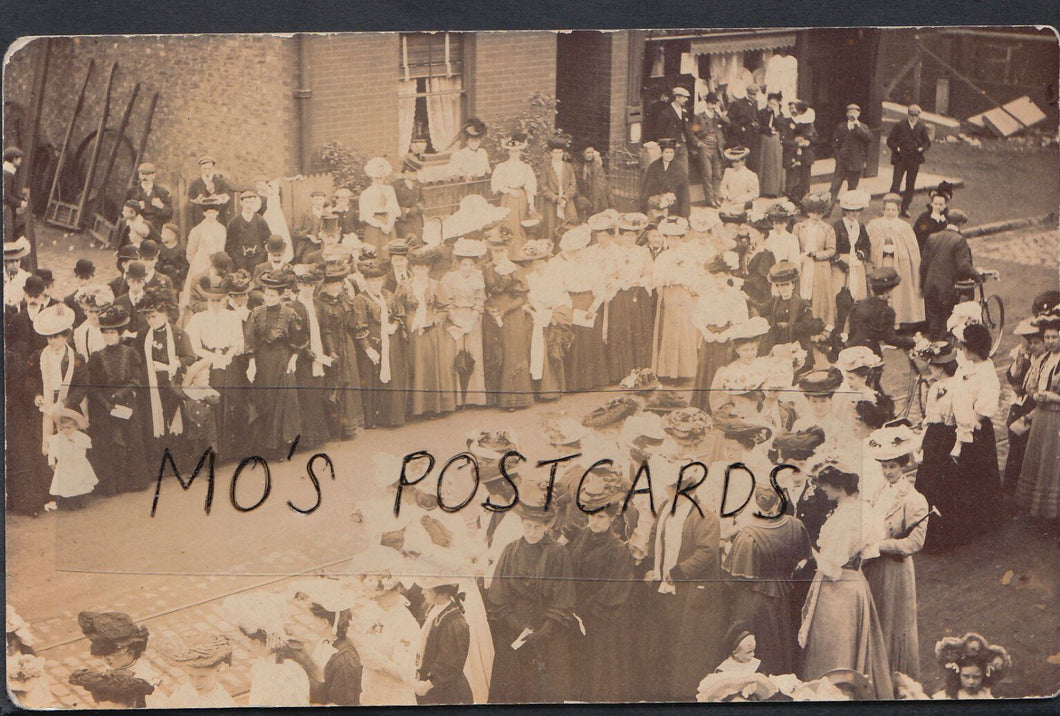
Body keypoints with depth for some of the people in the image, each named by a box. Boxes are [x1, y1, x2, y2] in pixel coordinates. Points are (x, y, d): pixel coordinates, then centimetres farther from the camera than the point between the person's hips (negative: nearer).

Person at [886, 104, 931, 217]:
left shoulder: (922, 127, 7)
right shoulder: (899, 125, 0)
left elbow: (927, 142, 13)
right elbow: (890, 141, 0)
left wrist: (922, 148, -6)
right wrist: (896, 148, -14)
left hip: (914, 161, 3)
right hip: (900, 159, -3)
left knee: (910, 185, 8)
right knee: (896, 184, -8)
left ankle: (905, 208, 17)